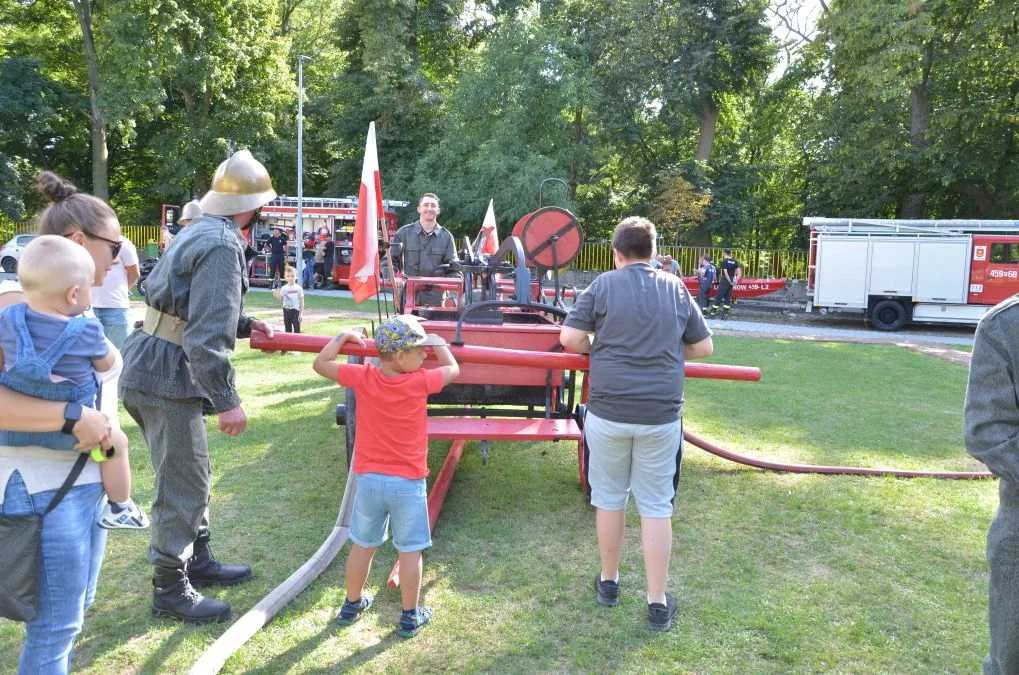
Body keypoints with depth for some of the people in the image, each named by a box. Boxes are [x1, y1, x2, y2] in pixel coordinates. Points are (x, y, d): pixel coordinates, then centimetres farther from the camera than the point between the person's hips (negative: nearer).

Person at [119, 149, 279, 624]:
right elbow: (207, 333, -26)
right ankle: (171, 591, 13)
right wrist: (227, 401, -23)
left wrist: (245, 326, 26)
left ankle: (197, 561, 35)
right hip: (167, 379, -10)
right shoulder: (222, 245, -19)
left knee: (190, 475, 20)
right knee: (183, 487, 0)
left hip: (152, 369, 10)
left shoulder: (201, 232, 13)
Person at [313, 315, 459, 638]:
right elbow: (453, 370, 2)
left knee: (362, 545, 19)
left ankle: (352, 604, 35)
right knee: (410, 550, 9)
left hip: (369, 478, 3)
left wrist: (343, 337, 13)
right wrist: (439, 344, 15)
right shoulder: (420, 382, -16)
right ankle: (410, 617, 19)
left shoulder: (362, 377, -10)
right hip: (408, 482, -3)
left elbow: (320, 364, 2)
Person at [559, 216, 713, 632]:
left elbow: (569, 338, -6)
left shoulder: (603, 285, -3)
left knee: (609, 499, 16)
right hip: (662, 414, 1)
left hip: (608, 412, -1)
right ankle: (658, 603, 16)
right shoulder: (676, 288, 4)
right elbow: (703, 347, 10)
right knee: (657, 507, 9)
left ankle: (608, 582, 32)